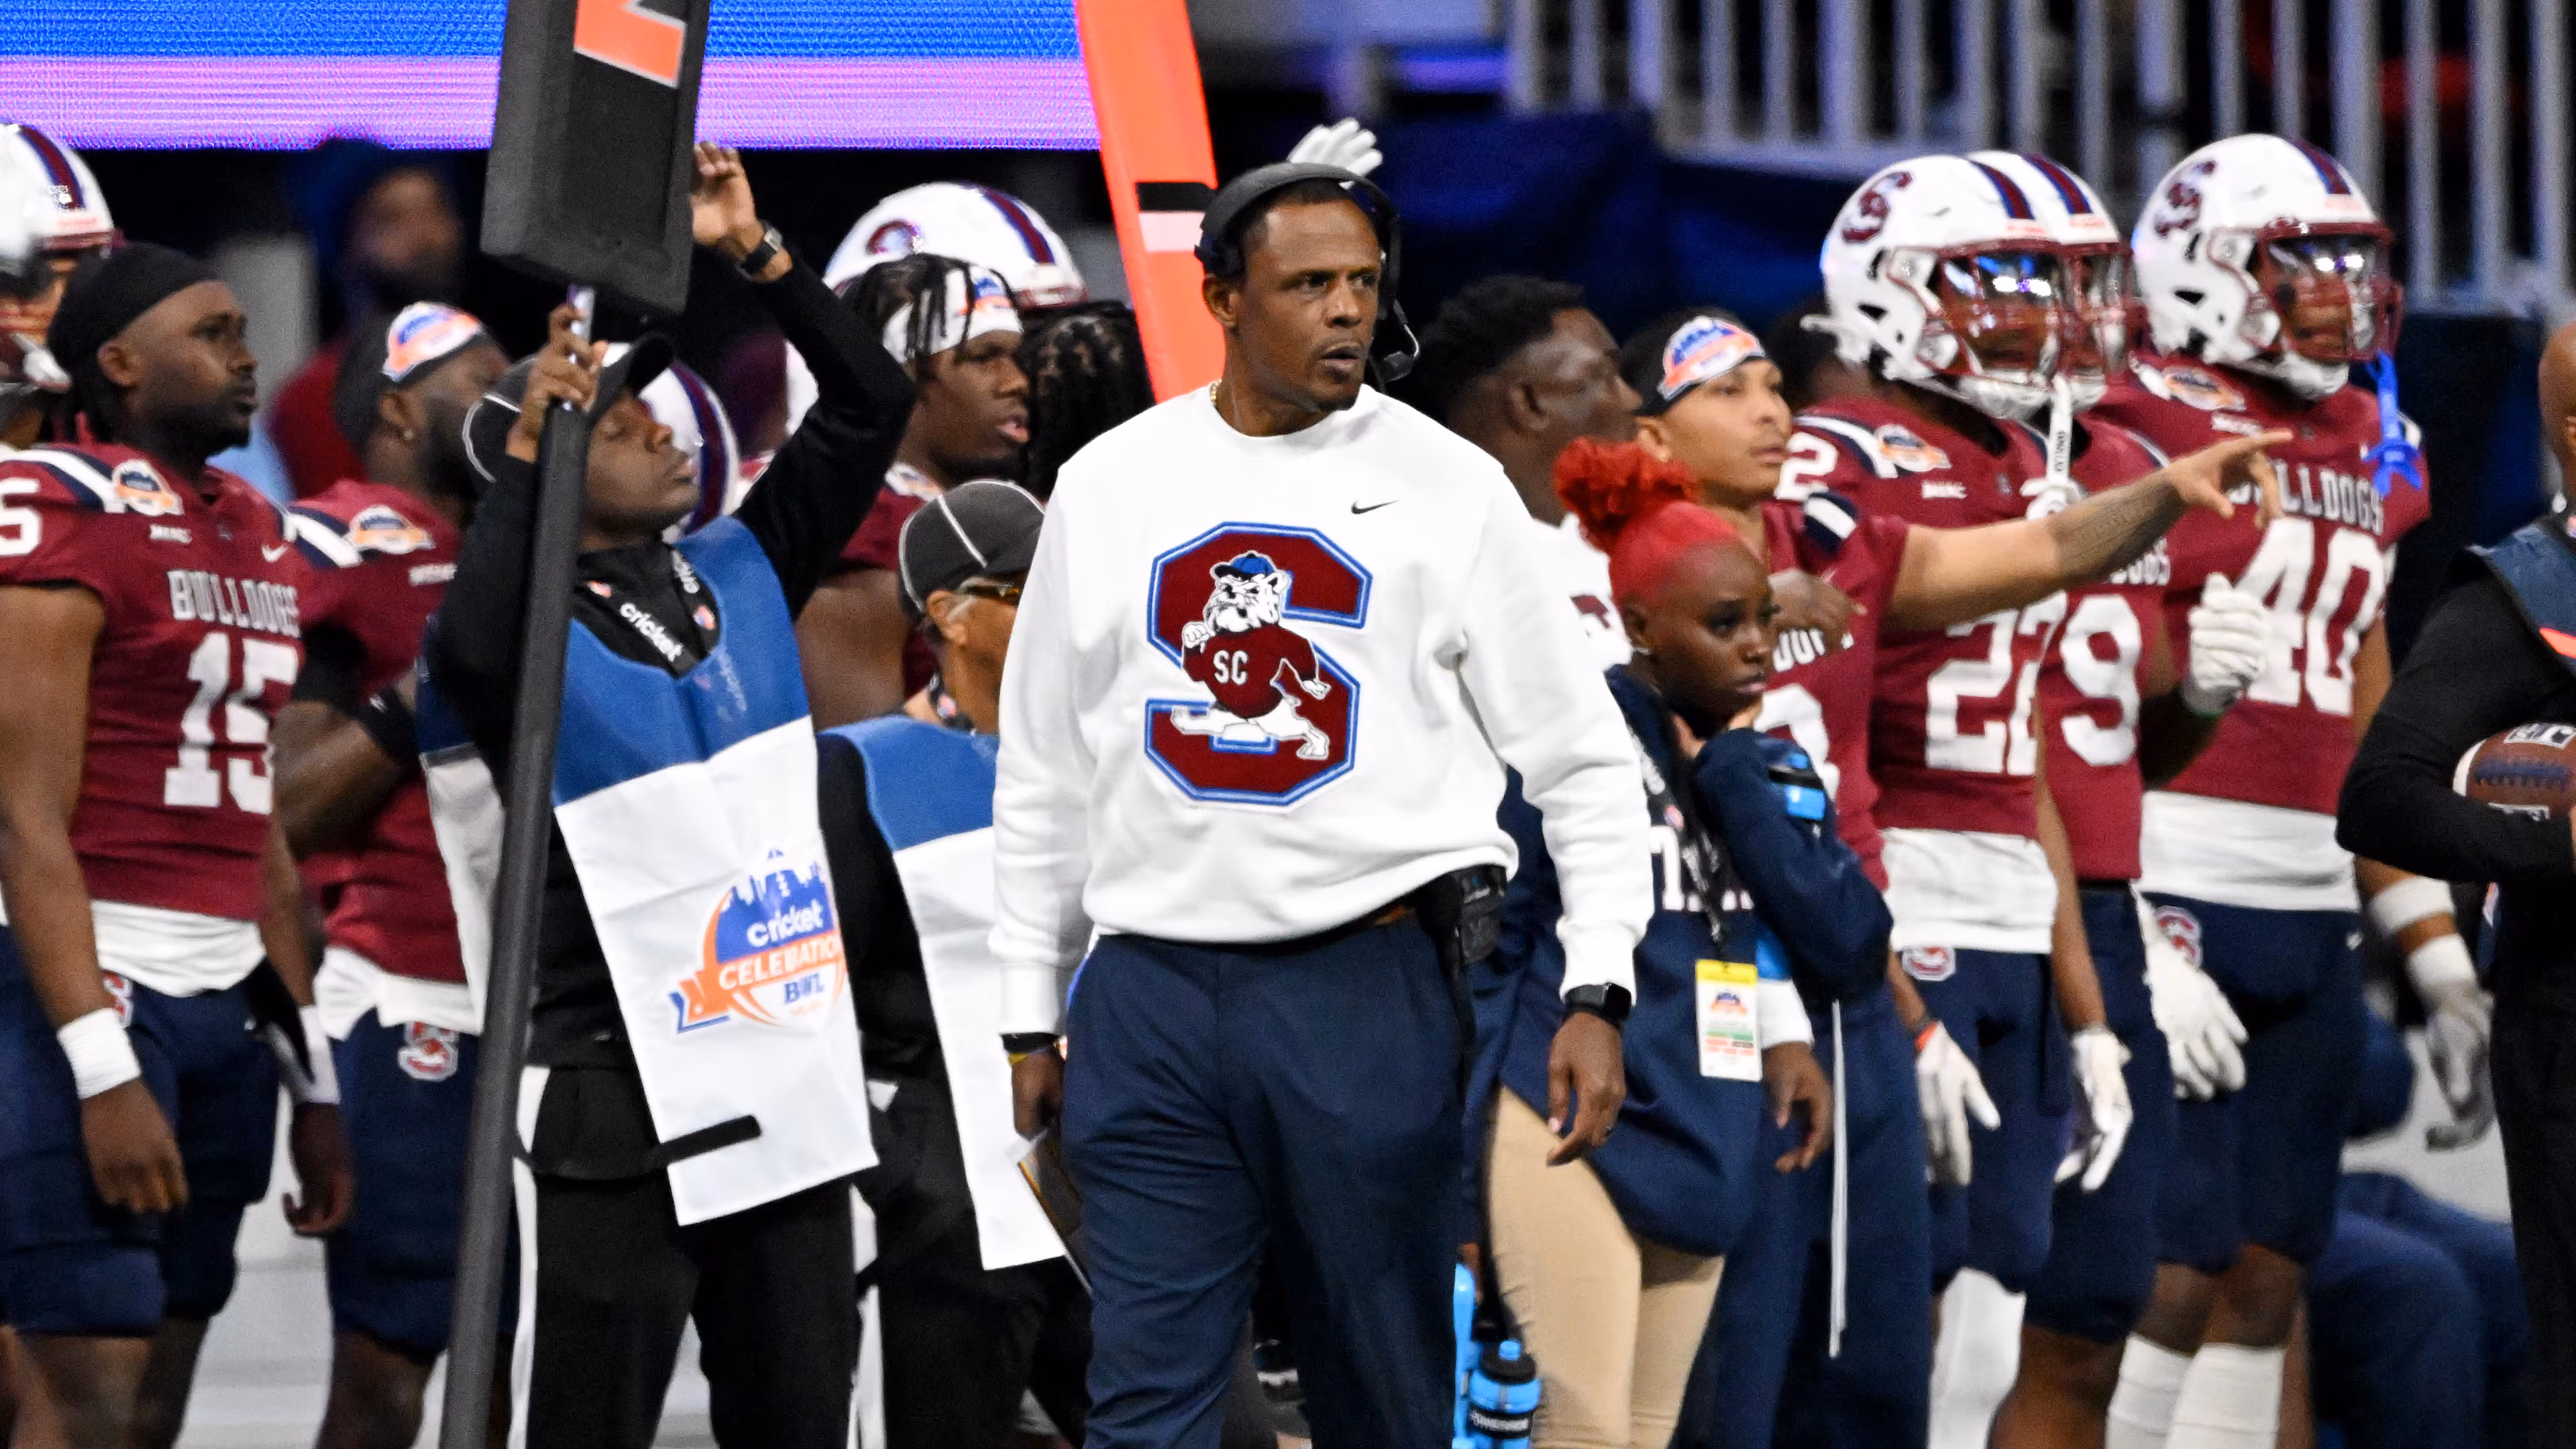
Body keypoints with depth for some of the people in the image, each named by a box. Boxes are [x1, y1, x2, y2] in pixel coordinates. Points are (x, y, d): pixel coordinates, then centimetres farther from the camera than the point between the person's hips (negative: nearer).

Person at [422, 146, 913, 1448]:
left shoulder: (739, 574, 11)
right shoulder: (525, 630, -9)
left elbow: (871, 403, 10)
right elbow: (468, 654, -33)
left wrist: (754, 251, 1)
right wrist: (524, 450, -28)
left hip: (792, 1083, 6)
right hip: (616, 1104, -6)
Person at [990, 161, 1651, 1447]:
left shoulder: (1446, 489, 3)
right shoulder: (1111, 487, 9)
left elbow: (1580, 758, 5)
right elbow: (1044, 773, 16)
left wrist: (1596, 992, -5)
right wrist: (1029, 1017, 14)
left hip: (1369, 990, -2)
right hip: (1151, 1000, 2)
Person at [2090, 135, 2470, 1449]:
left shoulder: (2369, 452, 17)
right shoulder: (2142, 434, -8)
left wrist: (2432, 947, 20)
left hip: (2314, 903, 8)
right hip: (2175, 890, -8)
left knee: (2269, 1274, 7)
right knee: (2175, 1270, -12)